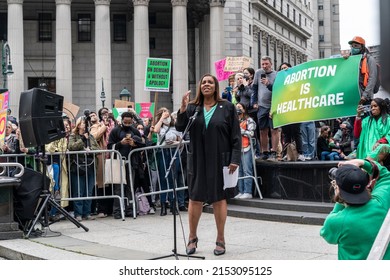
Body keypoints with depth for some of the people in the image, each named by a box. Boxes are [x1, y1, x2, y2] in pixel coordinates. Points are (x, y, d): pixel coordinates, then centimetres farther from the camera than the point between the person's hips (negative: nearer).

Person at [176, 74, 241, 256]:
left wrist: (235, 159, -10)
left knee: (219, 199, 6)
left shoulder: (227, 108, 0)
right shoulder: (192, 108, 6)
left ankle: (220, 240, 17)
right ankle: (192, 238, 22)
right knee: (195, 199, 7)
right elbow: (180, 128, -5)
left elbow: (236, 136, -2)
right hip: (197, 161, 2)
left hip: (220, 161, -2)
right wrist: (182, 109, -21)